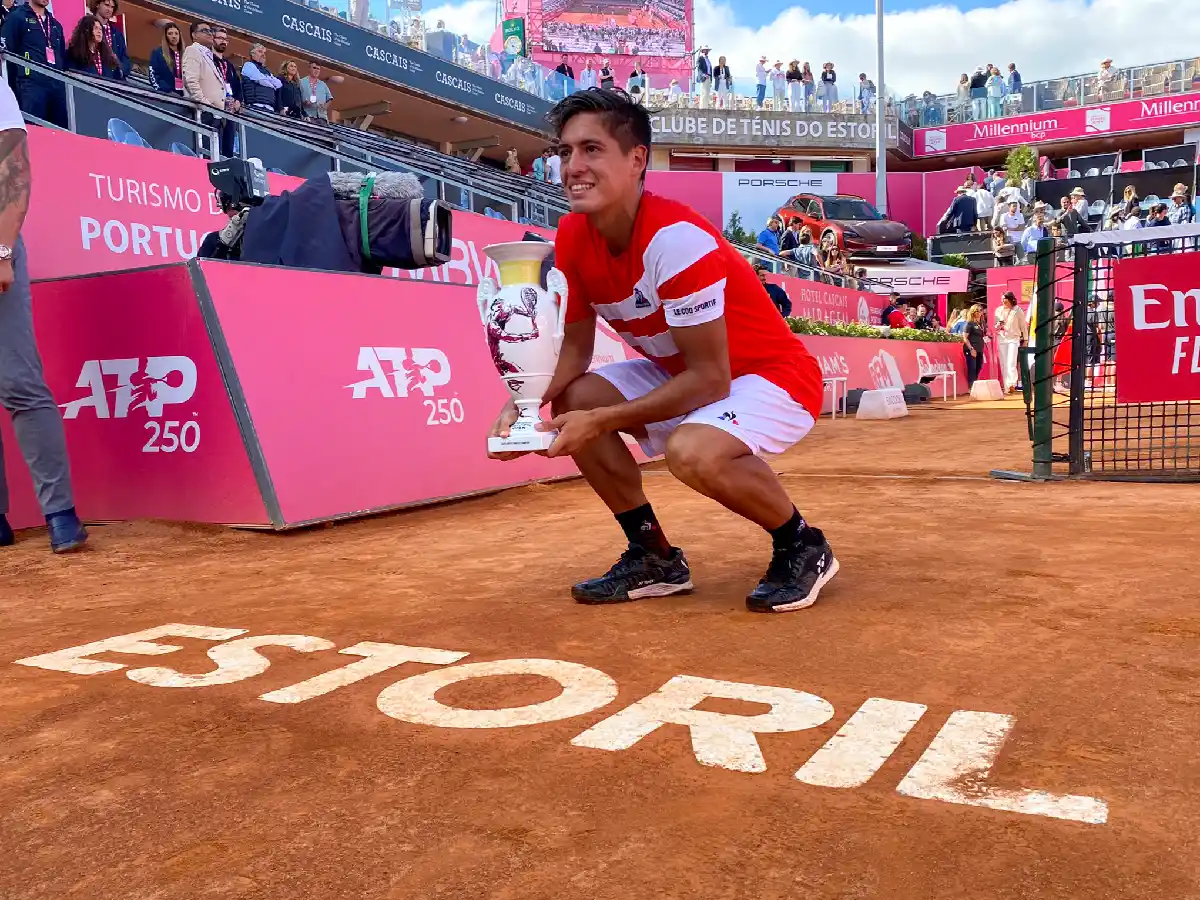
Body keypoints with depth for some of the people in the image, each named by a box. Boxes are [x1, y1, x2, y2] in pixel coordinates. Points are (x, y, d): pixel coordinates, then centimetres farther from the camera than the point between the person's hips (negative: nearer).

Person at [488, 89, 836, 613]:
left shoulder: (676, 239, -29)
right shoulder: (573, 237, -7)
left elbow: (710, 378, -28)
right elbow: (575, 347, 1)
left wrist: (601, 421, -30)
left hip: (773, 376, -8)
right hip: (682, 373, 8)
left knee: (692, 451, -36)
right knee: (568, 403, -7)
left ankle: (802, 546, -5)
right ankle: (655, 557, 6)